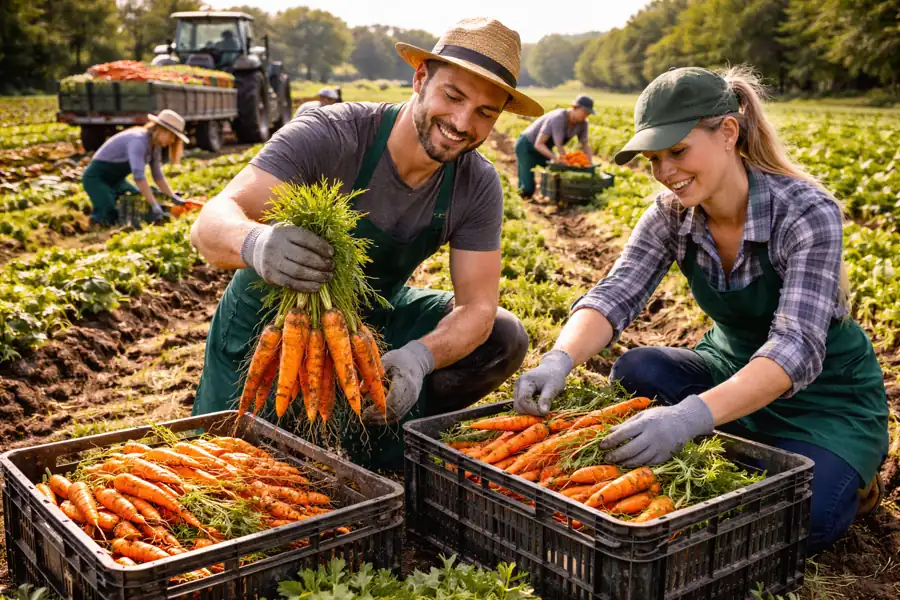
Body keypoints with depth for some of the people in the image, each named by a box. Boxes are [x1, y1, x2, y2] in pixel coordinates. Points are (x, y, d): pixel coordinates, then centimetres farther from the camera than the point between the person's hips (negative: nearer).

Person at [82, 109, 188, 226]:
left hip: (115, 180, 9)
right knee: (112, 217, -25)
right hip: (96, 178, -9)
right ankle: (96, 216, 7)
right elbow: (138, 176, -40)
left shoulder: (155, 146, -1)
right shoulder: (138, 140, -29)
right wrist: (154, 205, -42)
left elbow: (158, 176, 6)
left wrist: (174, 197, -5)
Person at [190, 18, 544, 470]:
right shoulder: (327, 137, -28)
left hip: (373, 320, 4)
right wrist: (257, 244, -62)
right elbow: (211, 222, -37)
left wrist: (418, 358, -38)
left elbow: (476, 307, -16)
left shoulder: (478, 187, -15)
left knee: (504, 339, -11)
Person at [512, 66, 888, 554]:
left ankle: (853, 468, 7)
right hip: (731, 368, 5)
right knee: (634, 375, -24)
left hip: (825, 393, -4)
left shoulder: (807, 213, -27)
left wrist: (692, 415, -53)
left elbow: (797, 349, -37)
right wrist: (559, 360, -43)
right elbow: (615, 296, -21)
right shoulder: (672, 214, -11)